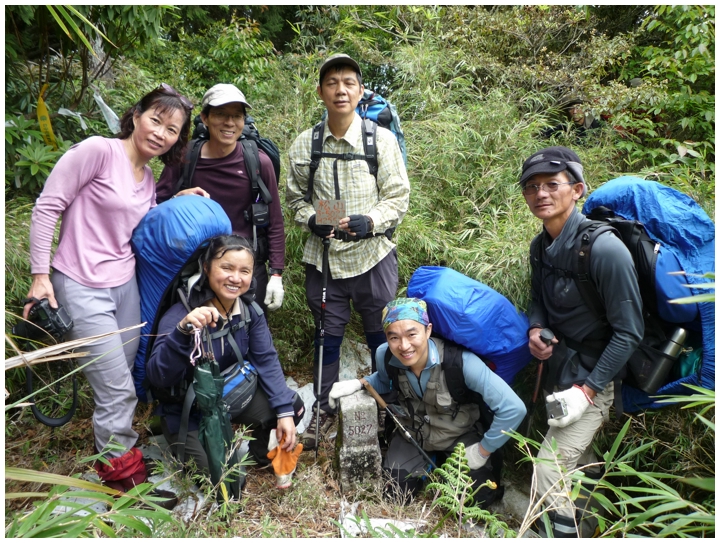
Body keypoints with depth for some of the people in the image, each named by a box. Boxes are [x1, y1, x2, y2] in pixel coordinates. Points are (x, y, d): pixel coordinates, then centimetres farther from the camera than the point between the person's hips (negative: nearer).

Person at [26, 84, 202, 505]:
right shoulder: (99, 150, -12)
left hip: (125, 285, 7)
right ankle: (123, 470, 22)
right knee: (119, 391, -1)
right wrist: (40, 275, -11)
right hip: (82, 288, -7)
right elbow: (47, 207, -11)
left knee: (120, 386, 15)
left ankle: (117, 457, 36)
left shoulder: (149, 179, 10)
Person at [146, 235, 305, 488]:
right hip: (189, 410, -5)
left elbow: (266, 360, -9)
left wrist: (284, 411, -18)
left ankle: (260, 452, 17)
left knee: (293, 408, -13)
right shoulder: (180, 314, -28)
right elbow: (158, 376, -37)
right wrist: (183, 330, -55)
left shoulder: (250, 310, -12)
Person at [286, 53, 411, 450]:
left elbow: (399, 197, -3)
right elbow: (295, 197, 11)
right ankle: (323, 408, 33)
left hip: (372, 254, -1)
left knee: (381, 334, 10)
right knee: (327, 334, 13)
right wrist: (311, 220, -10)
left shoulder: (382, 139, -4)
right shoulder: (304, 144, 2)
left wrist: (369, 221, -20)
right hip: (322, 256, 2)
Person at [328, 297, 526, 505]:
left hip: (462, 436, -2)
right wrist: (359, 383, -15)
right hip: (414, 433, 3)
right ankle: (430, 461, 26)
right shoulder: (385, 356, -24)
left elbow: (514, 409, -30)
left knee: (478, 496, -14)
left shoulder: (461, 361, -37)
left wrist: (482, 451, -20)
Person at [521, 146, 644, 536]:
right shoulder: (542, 244, -3)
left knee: (550, 468, -10)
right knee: (580, 459, 25)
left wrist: (587, 390, -21)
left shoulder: (604, 249, -26)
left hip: (592, 376, -7)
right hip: (558, 368, 7)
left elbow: (629, 332, -21)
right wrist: (535, 330, -7)